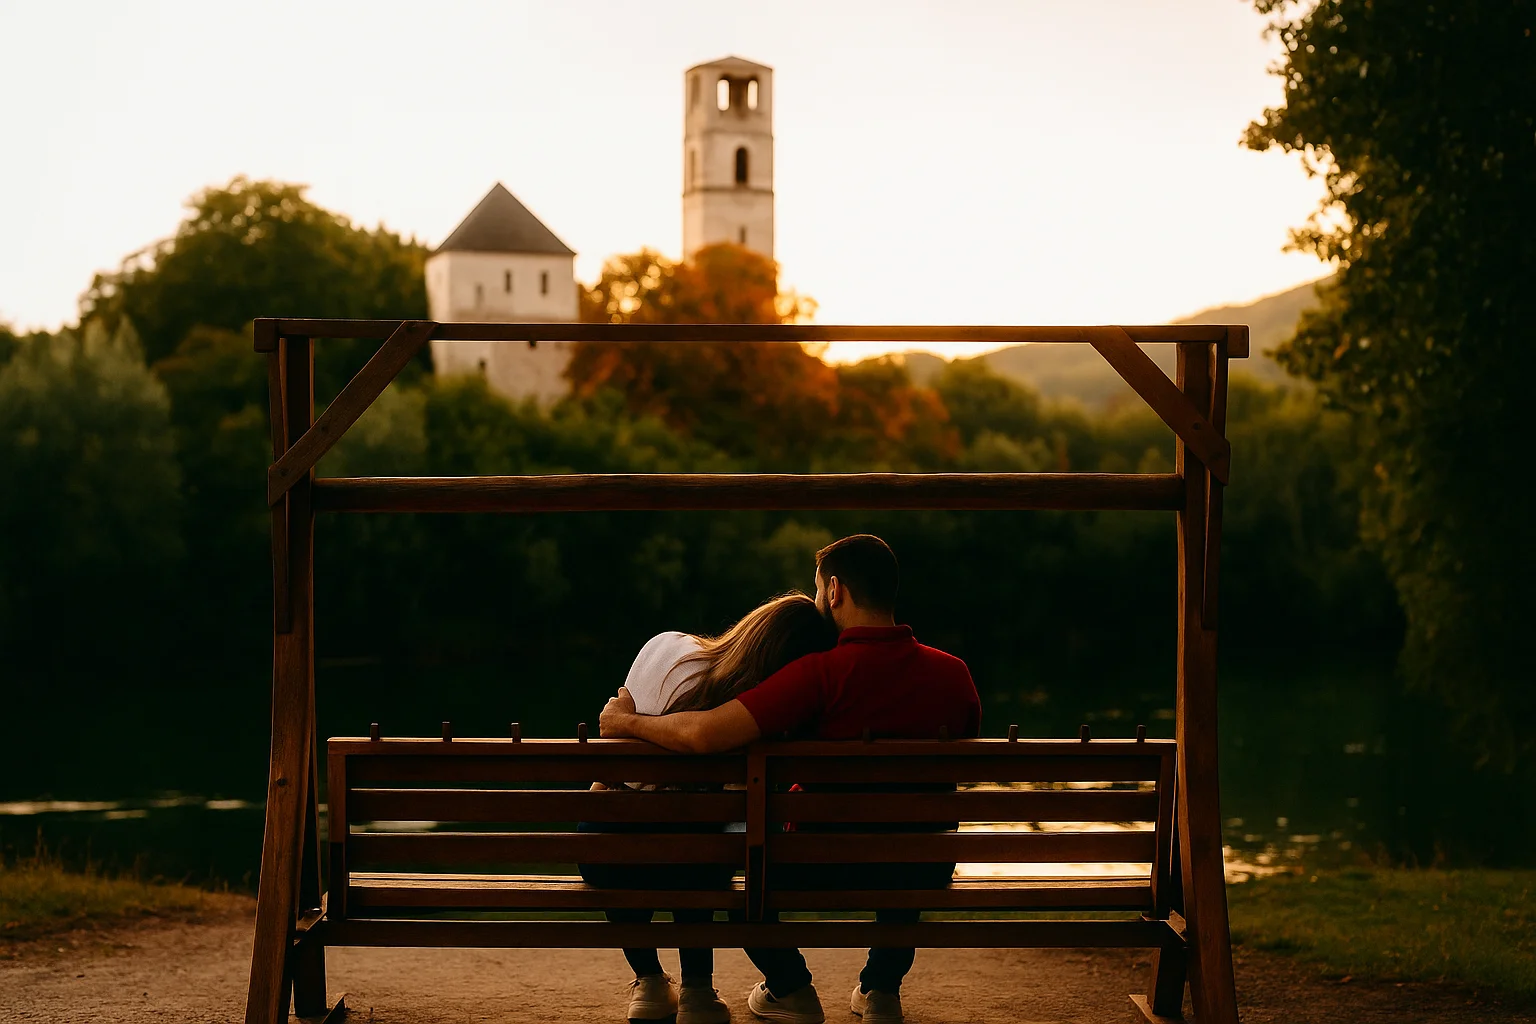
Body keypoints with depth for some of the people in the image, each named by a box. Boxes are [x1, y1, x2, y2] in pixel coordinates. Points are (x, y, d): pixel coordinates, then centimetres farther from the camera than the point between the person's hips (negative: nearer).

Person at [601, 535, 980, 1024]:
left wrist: (626, 721, -8)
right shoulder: (954, 673, -5)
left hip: (826, 870, -4)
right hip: (926, 875, 4)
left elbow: (704, 734, -26)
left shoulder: (822, 673, -20)